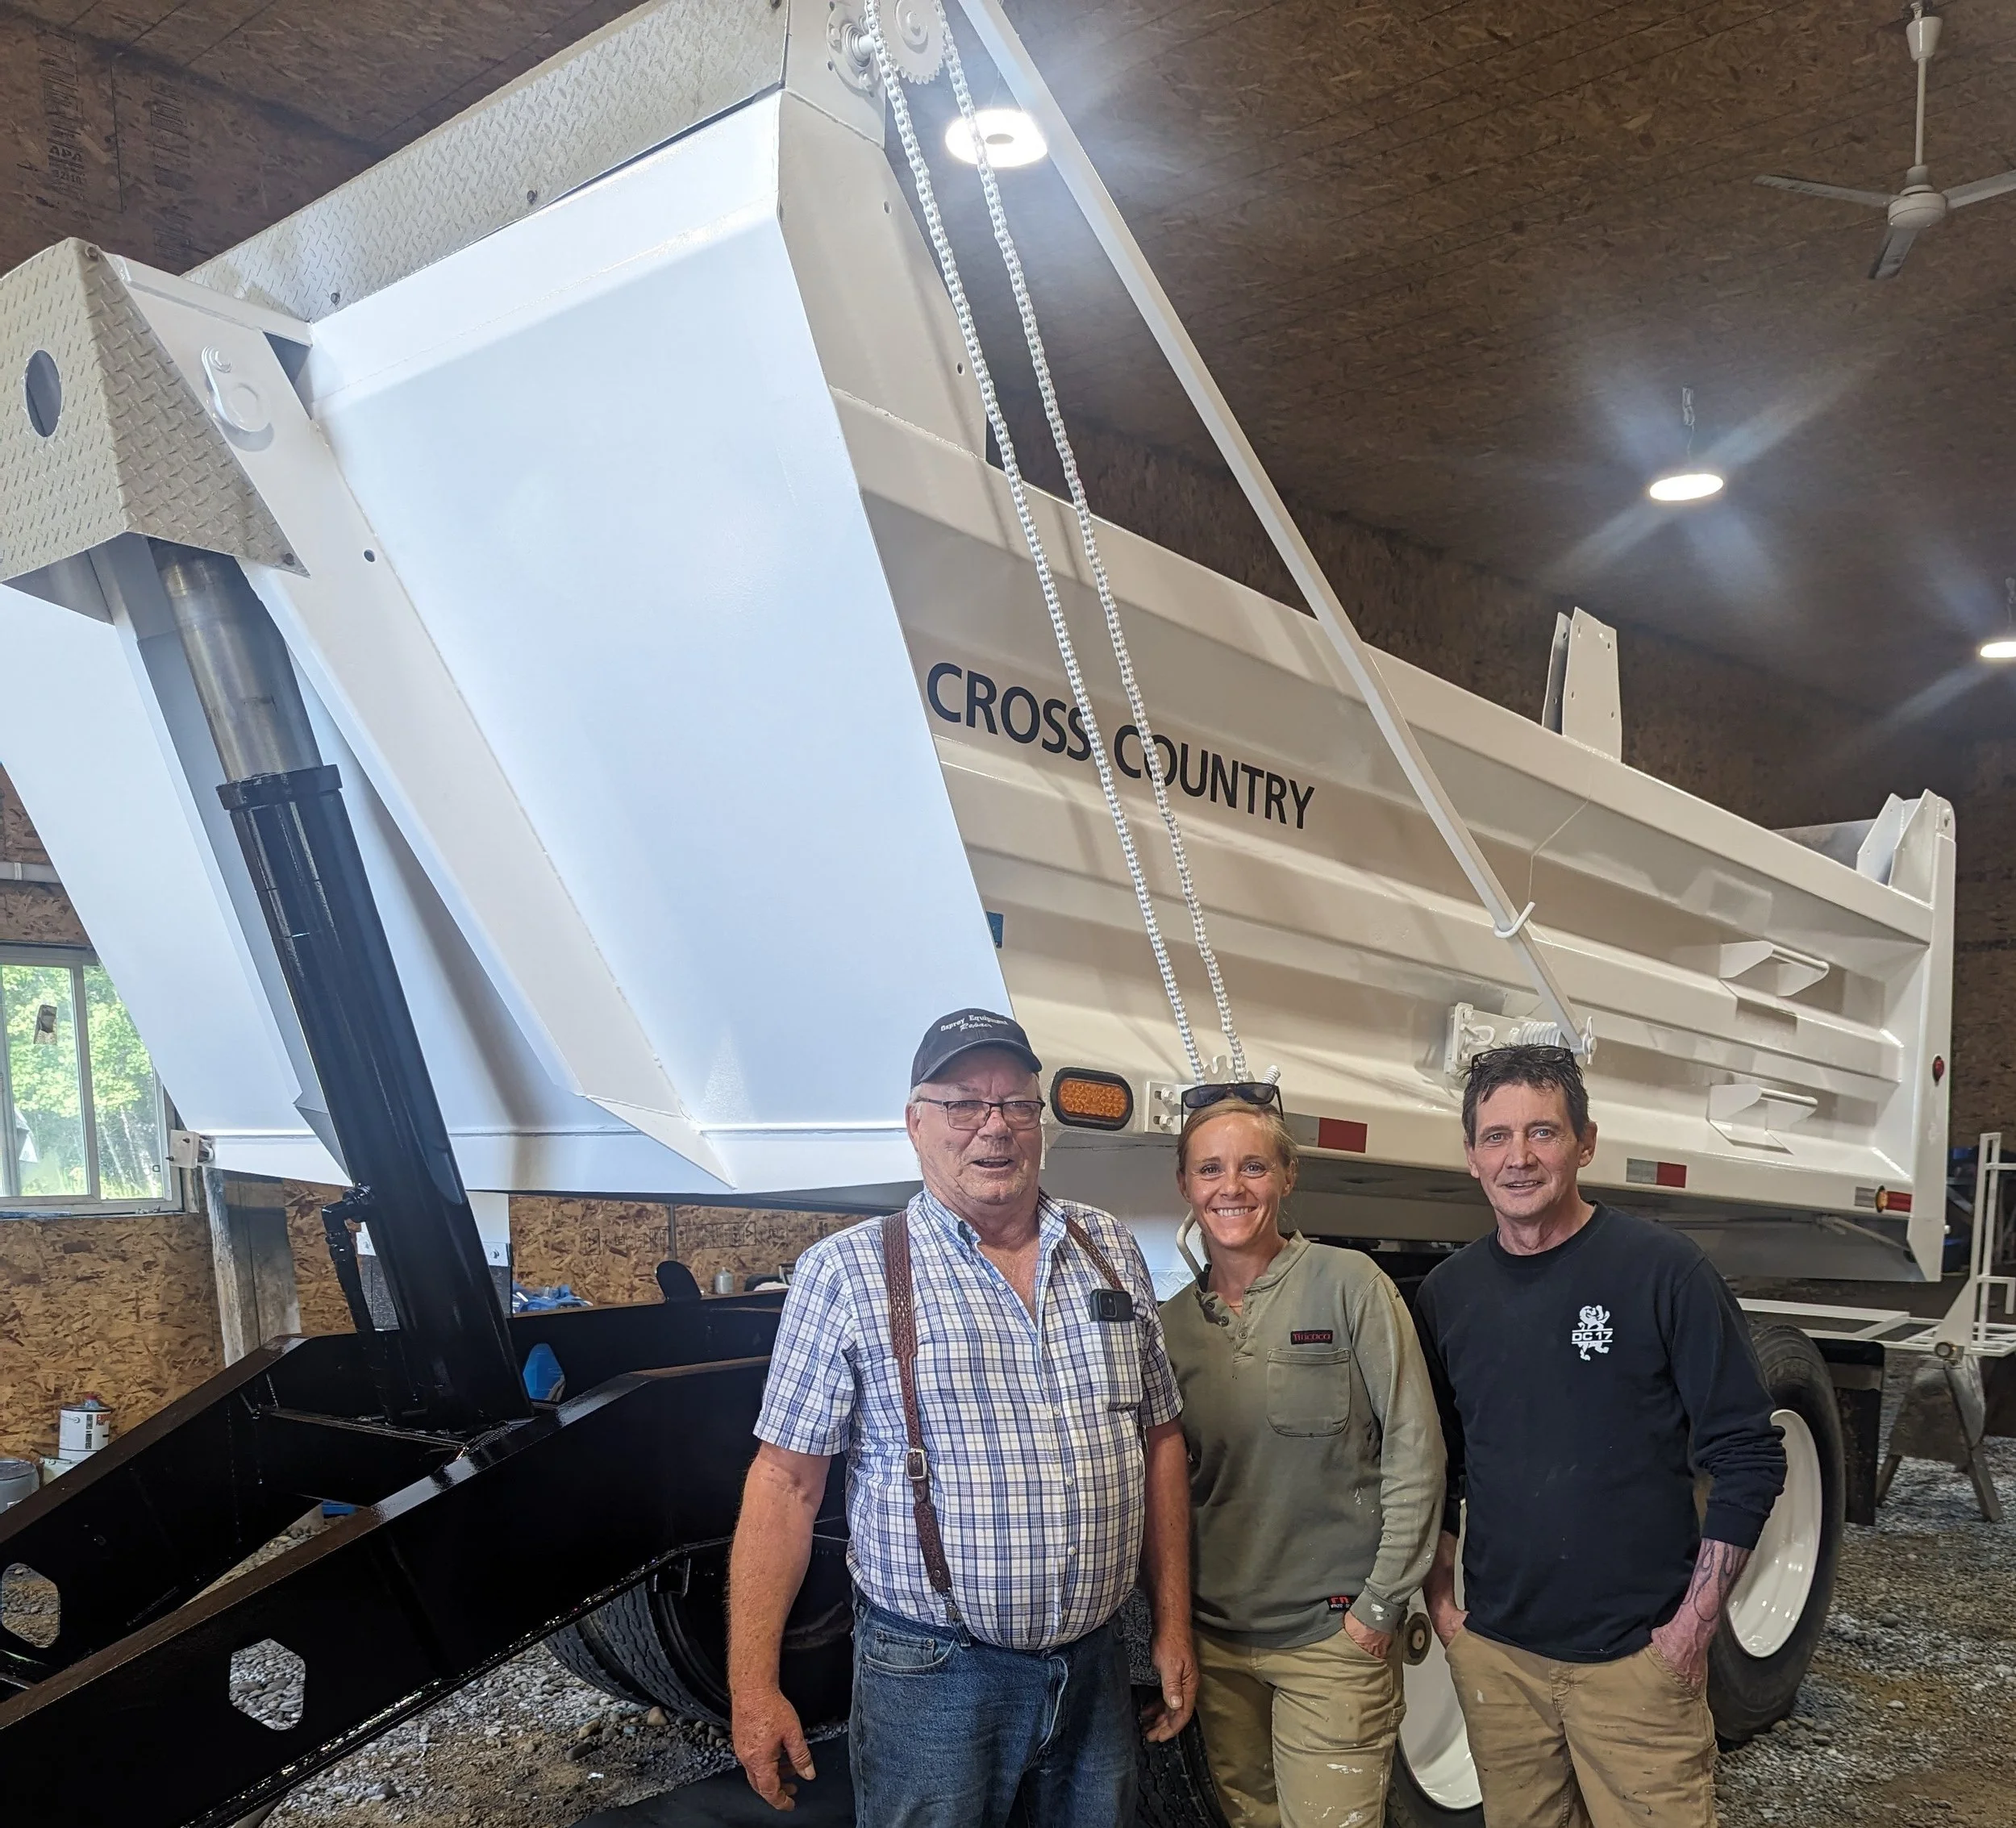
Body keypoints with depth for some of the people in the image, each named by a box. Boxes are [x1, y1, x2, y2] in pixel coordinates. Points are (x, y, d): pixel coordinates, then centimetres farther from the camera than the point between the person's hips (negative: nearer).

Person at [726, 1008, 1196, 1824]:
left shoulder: (1110, 1251, 6)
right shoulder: (846, 1272, -7)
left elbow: (1159, 1440, 11)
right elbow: (786, 1482, -7)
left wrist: (1173, 1627, 8)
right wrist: (752, 1688, -11)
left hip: (1095, 1667, 4)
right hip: (931, 1683, -4)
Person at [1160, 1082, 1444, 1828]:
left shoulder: (1347, 1284, -9)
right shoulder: (1172, 1322, 4)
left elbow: (1415, 1452, -9)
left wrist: (1381, 1605, -10)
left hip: (1333, 1635, -4)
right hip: (1217, 1635, 4)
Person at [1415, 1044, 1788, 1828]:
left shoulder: (1662, 1270, -9)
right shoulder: (1448, 1293, 3)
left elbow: (1748, 1457, -7)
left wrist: (1693, 1624, -9)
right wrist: (1439, 1599, 6)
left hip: (1638, 1656, -3)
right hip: (1494, 1654, 4)